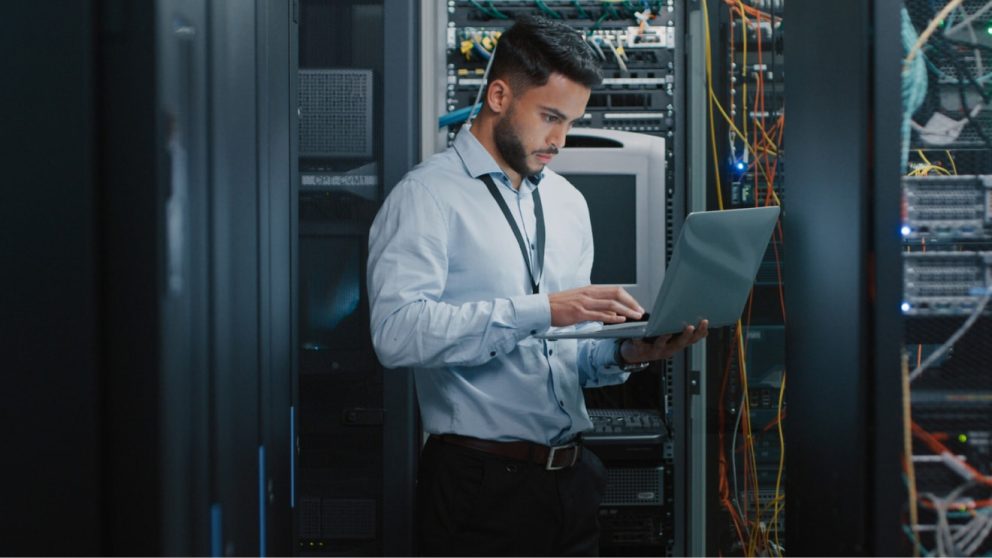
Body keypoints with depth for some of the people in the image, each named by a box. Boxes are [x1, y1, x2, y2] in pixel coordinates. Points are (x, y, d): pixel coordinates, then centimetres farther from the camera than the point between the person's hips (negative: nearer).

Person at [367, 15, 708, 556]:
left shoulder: (568, 202, 15)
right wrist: (541, 309, -26)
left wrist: (623, 354, -4)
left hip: (572, 479, 7)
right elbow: (397, 332, -23)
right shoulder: (428, 196, -7)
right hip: (480, 485, -7)